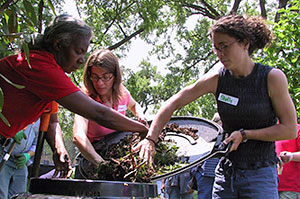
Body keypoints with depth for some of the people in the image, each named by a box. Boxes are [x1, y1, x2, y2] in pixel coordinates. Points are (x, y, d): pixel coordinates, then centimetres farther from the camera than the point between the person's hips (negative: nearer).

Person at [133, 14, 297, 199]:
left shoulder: (272, 78, -10)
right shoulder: (216, 79, -2)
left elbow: (290, 130, -8)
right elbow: (173, 103, 0)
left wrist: (244, 134, -15)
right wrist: (151, 138, -9)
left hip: (261, 175, -3)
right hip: (226, 172, 3)